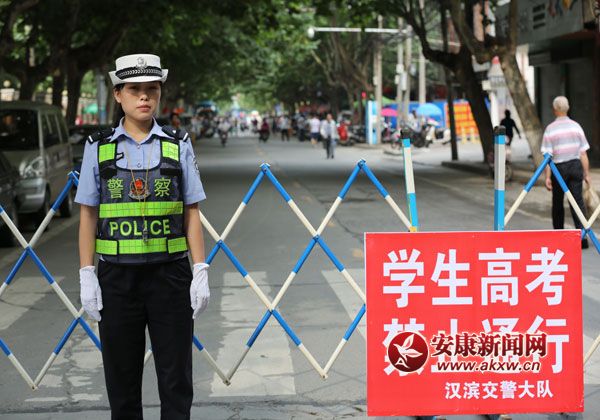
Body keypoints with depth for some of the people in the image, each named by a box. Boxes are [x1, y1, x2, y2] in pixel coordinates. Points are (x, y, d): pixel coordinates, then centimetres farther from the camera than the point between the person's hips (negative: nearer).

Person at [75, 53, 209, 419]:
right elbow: (88, 216, 5)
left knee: (176, 376, 4)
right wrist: (87, 276, -2)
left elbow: (192, 214, 4)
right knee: (122, 376, 9)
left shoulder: (179, 145, 4)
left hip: (170, 274, 0)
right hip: (117, 276, 0)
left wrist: (201, 271, -3)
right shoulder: (99, 147, 4)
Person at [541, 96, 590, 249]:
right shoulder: (576, 126, 1)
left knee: (558, 202, 14)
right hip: (575, 166, 1)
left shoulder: (550, 129, -6)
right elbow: (583, 153, 2)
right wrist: (586, 173, 8)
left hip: (559, 168, -1)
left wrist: (547, 177, -6)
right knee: (577, 201, -2)